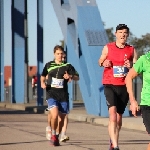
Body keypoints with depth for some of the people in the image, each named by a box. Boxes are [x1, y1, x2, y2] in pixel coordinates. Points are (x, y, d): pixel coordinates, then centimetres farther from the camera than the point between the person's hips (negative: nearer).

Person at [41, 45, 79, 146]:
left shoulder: (67, 66, 4)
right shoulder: (49, 65, 7)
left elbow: (77, 78, 1)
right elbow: (43, 76, 23)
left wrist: (70, 76, -19)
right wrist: (42, 83, 3)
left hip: (63, 95, 1)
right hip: (51, 94, -1)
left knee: (61, 118, 7)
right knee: (55, 115, -22)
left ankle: (56, 137, 27)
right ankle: (53, 135, -4)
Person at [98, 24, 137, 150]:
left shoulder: (132, 50, 4)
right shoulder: (108, 48, 2)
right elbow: (100, 61, 16)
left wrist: (131, 66, -17)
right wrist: (104, 63, -8)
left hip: (124, 87, 2)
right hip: (110, 85, -2)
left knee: (119, 116, 13)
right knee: (113, 114, -19)